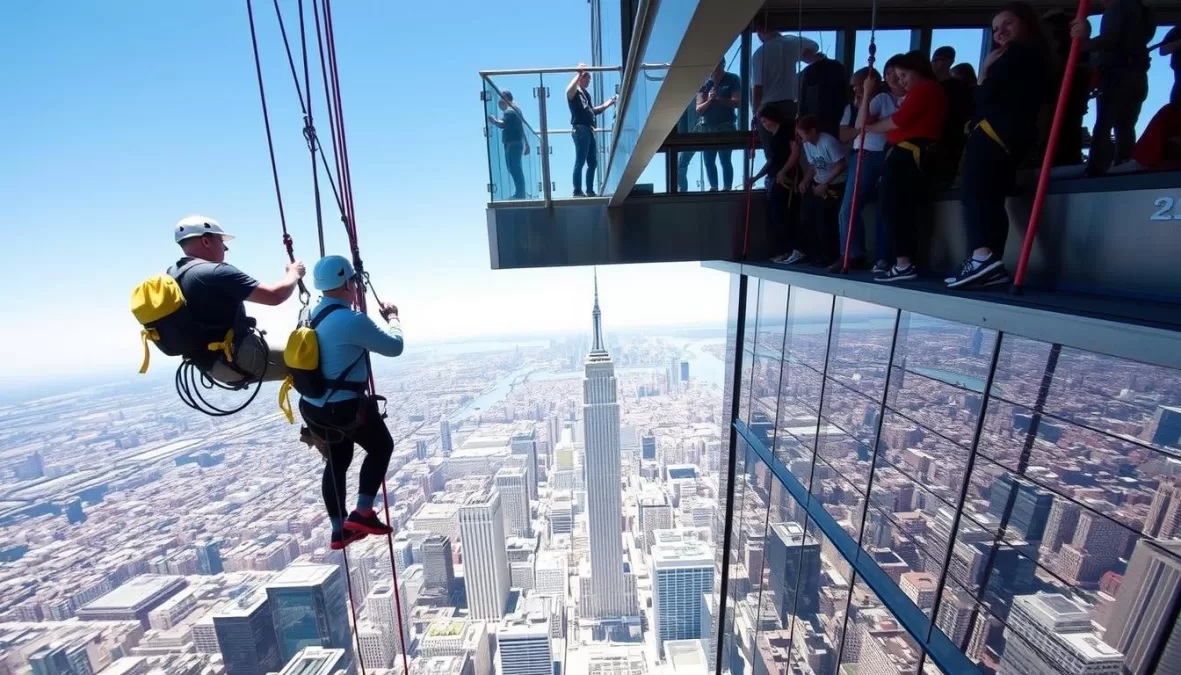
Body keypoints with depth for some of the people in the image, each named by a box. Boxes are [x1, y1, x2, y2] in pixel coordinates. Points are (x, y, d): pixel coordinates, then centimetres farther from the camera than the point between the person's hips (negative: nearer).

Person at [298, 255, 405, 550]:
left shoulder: (314, 314, 4)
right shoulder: (353, 320, -23)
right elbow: (394, 347, -12)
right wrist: (392, 317, 5)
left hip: (312, 406, 8)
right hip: (346, 407, -8)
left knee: (336, 461, 21)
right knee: (381, 447, 16)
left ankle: (339, 530, 33)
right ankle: (363, 513, 13)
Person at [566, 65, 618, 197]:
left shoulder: (586, 93, 25)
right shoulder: (575, 92, -1)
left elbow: (592, 111, 32)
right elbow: (569, 91, -26)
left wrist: (607, 104, 24)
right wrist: (579, 73, -24)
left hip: (590, 130, 9)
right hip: (580, 129, -9)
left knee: (593, 163, 8)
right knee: (580, 162, -10)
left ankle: (590, 191, 15)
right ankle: (577, 191, -7)